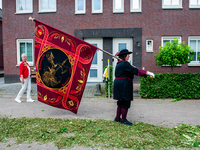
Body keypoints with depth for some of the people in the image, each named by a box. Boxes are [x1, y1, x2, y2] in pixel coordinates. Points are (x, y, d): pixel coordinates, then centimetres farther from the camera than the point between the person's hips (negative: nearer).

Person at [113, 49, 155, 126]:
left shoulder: (119, 63, 15)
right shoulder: (125, 63, -16)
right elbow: (135, 71, -21)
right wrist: (147, 73, -20)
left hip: (118, 84, 10)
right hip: (124, 85, -10)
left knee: (121, 102, 18)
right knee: (125, 102, 1)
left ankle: (117, 118, 27)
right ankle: (123, 120, 14)